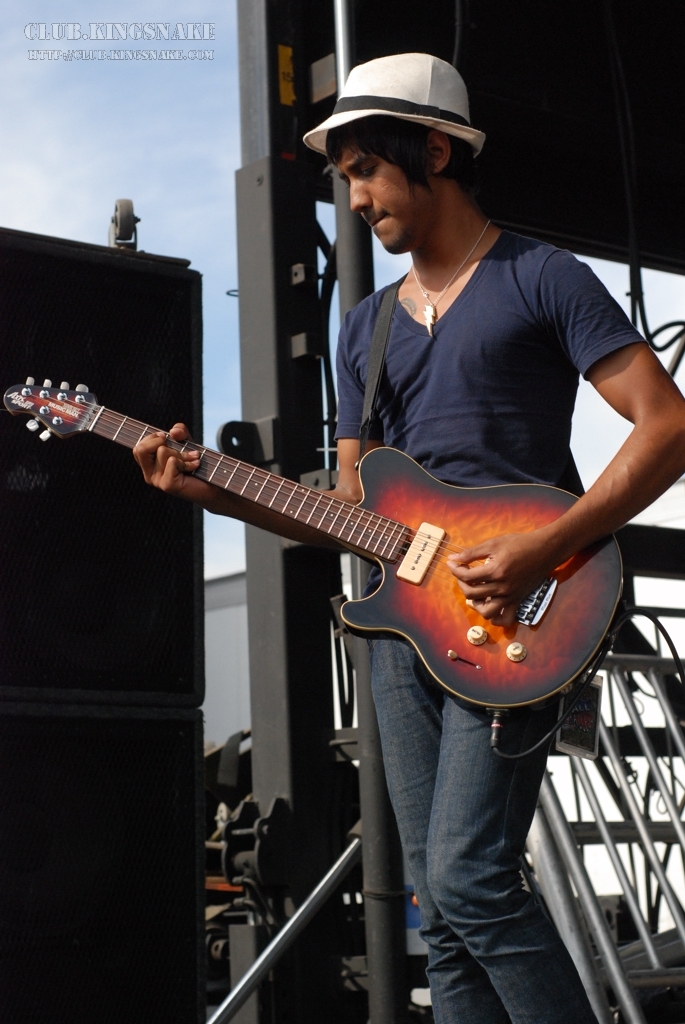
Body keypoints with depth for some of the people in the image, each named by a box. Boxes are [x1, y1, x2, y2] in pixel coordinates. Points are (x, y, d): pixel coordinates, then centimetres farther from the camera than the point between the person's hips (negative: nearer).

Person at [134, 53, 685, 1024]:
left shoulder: (541, 280, 0)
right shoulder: (365, 327, 19)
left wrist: (542, 550, -19)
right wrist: (216, 491, 4)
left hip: (511, 622, -6)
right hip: (400, 618, 7)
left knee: (468, 878, -17)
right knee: (441, 908, 6)